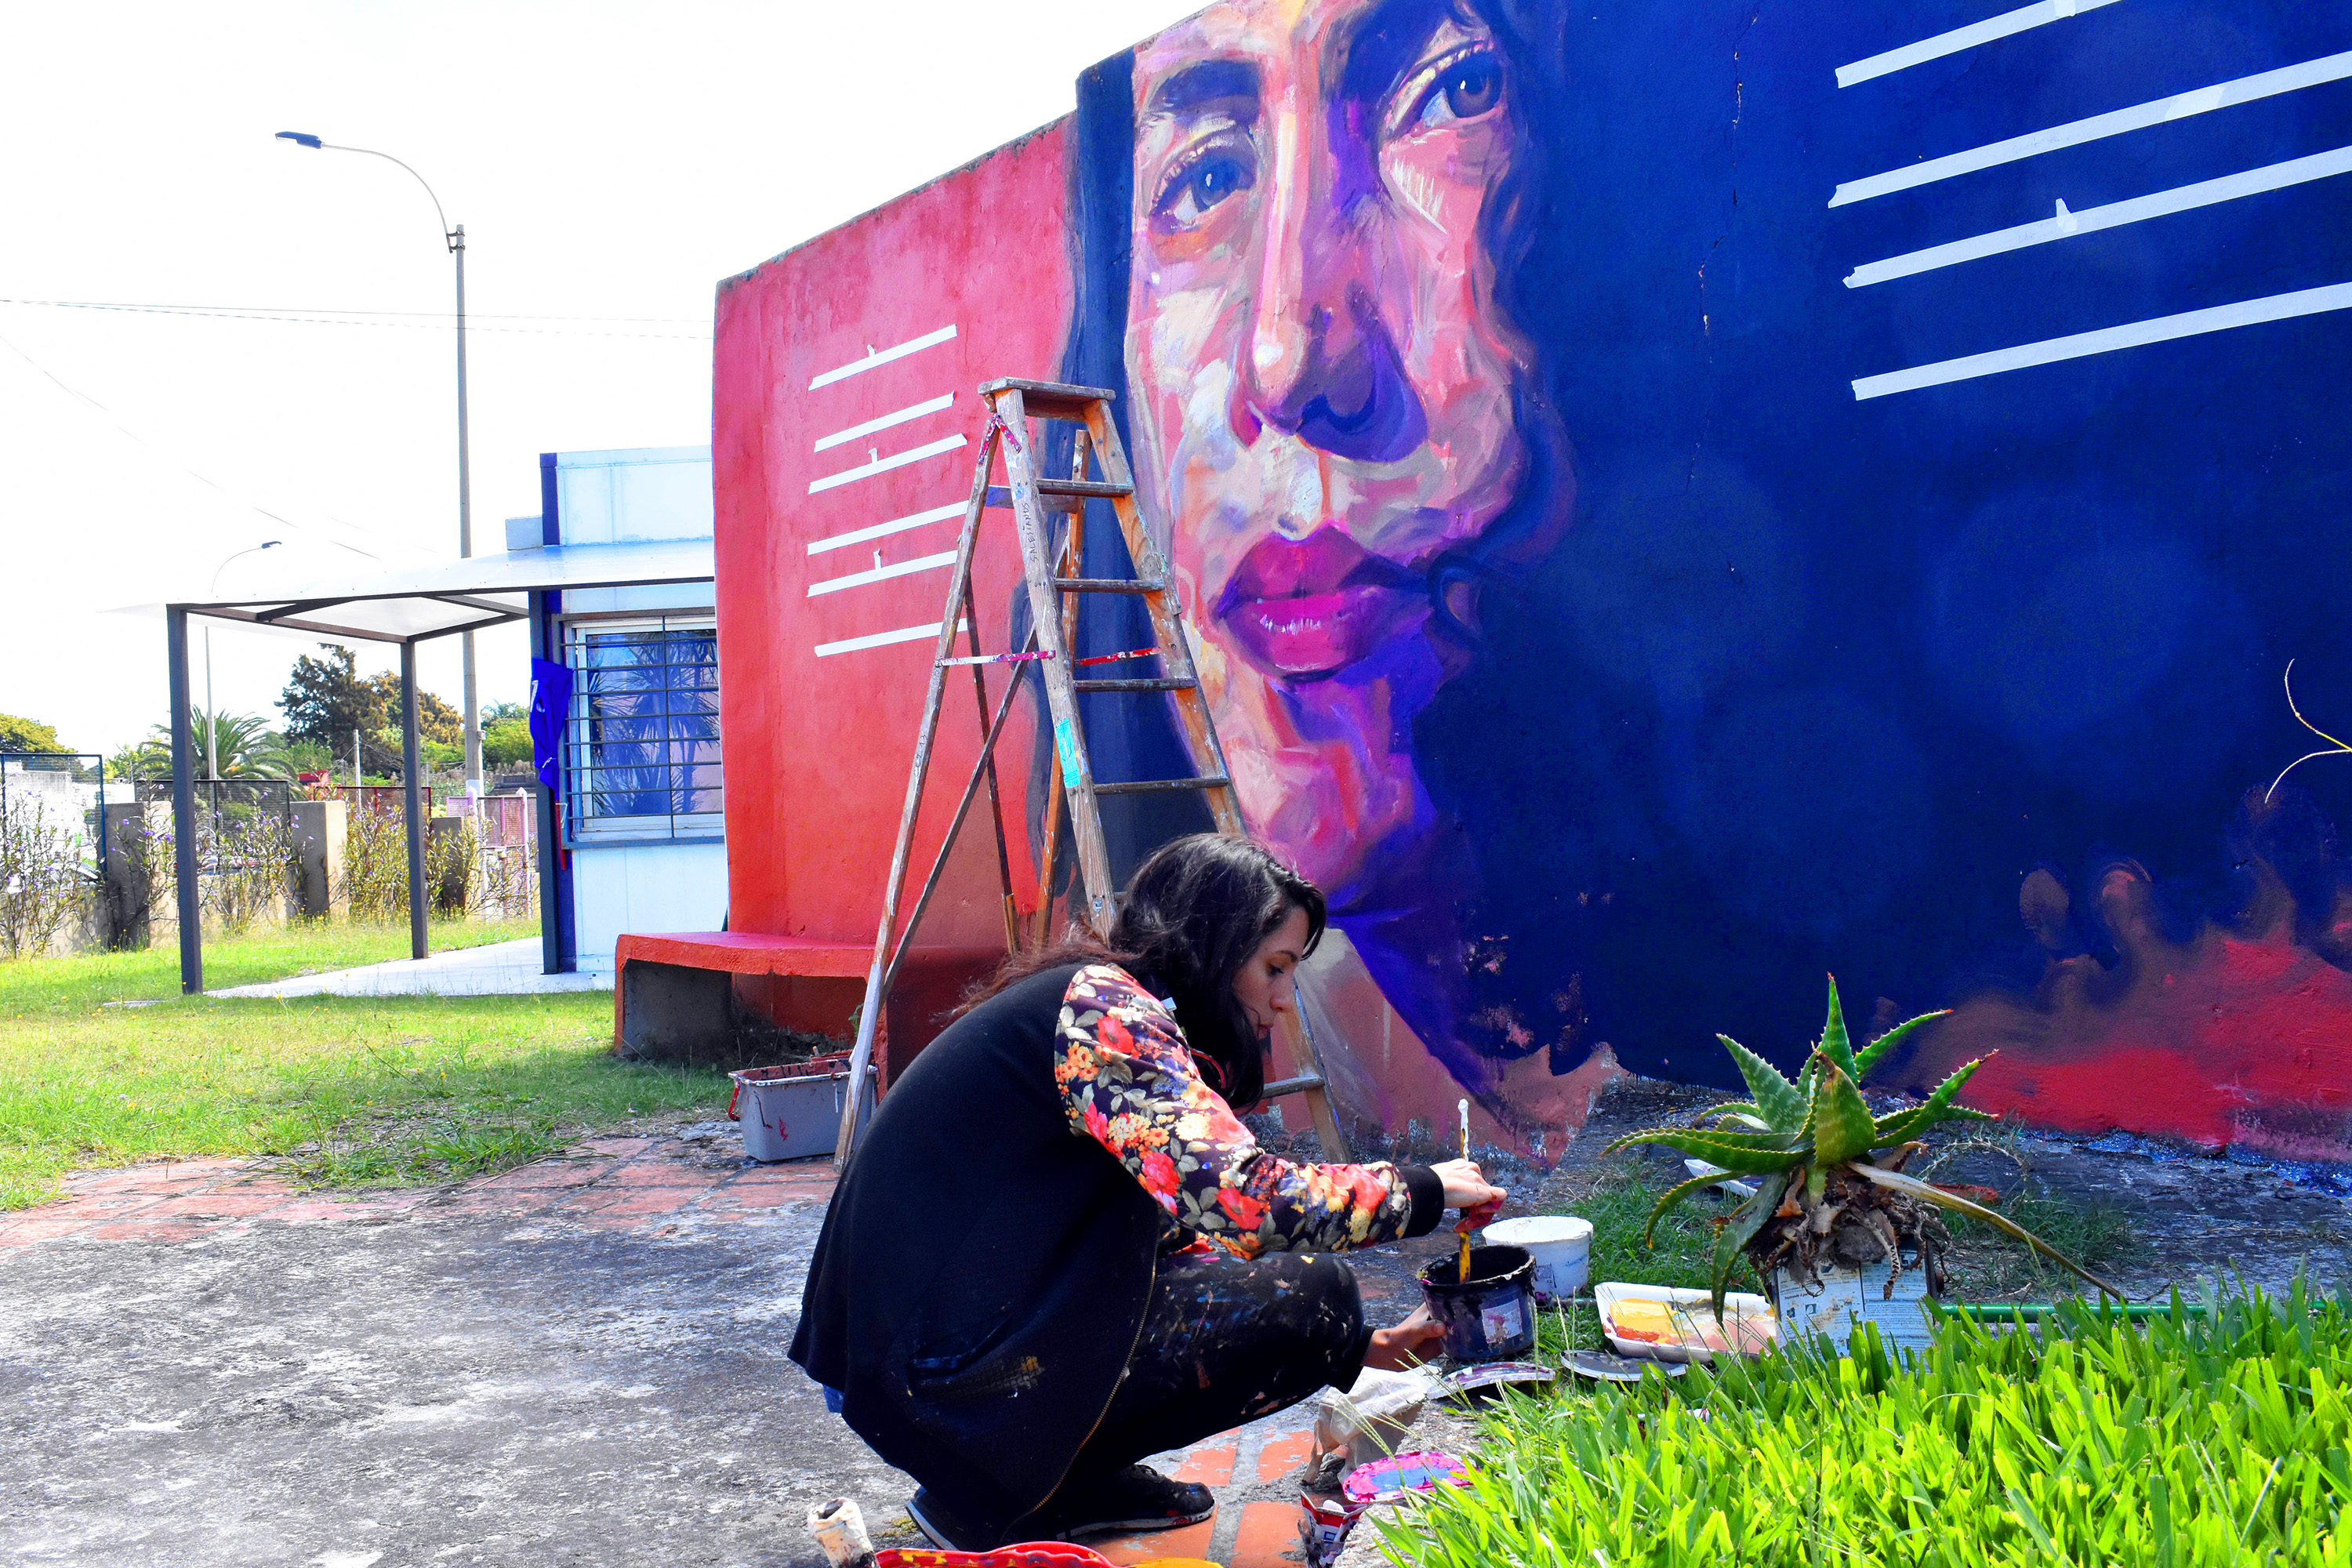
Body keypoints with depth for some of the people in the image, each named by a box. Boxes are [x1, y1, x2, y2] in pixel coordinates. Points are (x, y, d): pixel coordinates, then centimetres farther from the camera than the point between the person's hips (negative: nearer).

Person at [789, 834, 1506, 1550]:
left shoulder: (1114, 1007, 16)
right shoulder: (1102, 1006, -14)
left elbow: (1195, 1218, 19)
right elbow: (1244, 1200, -26)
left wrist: (1351, 1344, 16)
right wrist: (1423, 1189, -10)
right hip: (942, 1374, -10)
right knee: (1308, 1293, -11)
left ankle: (1056, 1473, 12)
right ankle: (1003, 1499, -4)